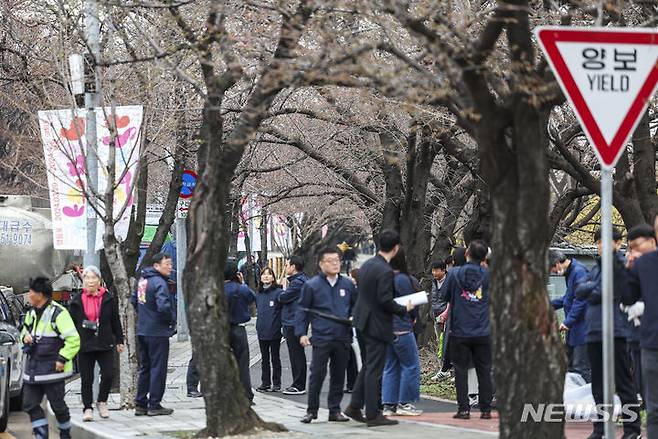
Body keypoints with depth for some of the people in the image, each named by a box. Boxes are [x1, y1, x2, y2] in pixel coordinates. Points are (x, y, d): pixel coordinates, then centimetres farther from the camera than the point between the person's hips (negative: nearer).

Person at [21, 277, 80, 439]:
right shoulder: (32, 313, 12)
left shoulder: (58, 313, -15)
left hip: (52, 369, -8)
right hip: (33, 368, 8)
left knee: (57, 405, 3)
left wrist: (62, 359, -20)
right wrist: (25, 336, 4)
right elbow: (25, 330, 29)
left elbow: (73, 340, -17)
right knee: (30, 405, 3)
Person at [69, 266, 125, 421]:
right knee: (86, 379, 3)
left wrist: (119, 340, 9)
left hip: (105, 344, 0)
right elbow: (71, 323, 9)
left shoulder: (109, 299, 5)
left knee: (108, 374, -8)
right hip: (84, 345, 0)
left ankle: (102, 402, 14)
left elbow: (115, 321, 10)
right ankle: (88, 408, 12)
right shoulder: (77, 301, 5)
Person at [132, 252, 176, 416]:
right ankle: (154, 405, 2)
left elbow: (134, 300, 21)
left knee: (145, 368, 15)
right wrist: (171, 320, -12)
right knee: (158, 369, 0)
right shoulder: (159, 283, -18)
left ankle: (140, 404, 18)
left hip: (142, 331, 8)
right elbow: (163, 306, -29)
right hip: (158, 332, -8)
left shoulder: (142, 280, 10)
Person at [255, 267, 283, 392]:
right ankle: (265, 383, 20)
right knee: (264, 359, 13)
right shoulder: (259, 294, 10)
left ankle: (276, 383, 11)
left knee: (275, 358, 4)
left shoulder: (278, 292, -9)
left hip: (274, 331, -6)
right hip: (262, 331, 6)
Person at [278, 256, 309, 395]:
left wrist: (284, 289, 1)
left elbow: (283, 298, -16)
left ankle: (299, 386, -2)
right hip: (294, 323, 10)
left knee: (296, 355, -5)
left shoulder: (297, 282, -18)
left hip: (293, 324, -10)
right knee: (297, 355, 14)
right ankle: (298, 384, 20)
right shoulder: (302, 279, 15)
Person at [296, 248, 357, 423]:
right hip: (321, 338, -3)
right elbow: (303, 311, 1)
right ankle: (312, 410, 4)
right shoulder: (312, 285, -1)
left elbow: (355, 308, 17)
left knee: (338, 376, 8)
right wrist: (301, 333, -5)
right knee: (317, 375, -4)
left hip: (342, 338, 3)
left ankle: (335, 410, 16)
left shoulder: (348, 284, 8)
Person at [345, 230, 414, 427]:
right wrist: (404, 309, -8)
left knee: (368, 367, 20)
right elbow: (385, 301, -23)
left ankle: (354, 407, 21)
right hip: (377, 327, -9)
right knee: (374, 370, -2)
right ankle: (373, 415, 3)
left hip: (362, 324, 9)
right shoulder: (385, 272, -20)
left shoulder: (366, 265, 7)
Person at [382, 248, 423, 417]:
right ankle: (404, 403, 2)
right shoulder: (403, 280, -14)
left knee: (390, 366, 12)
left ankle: (388, 404, 11)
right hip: (402, 329, -7)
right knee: (411, 365, 3)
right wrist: (413, 319, 13)